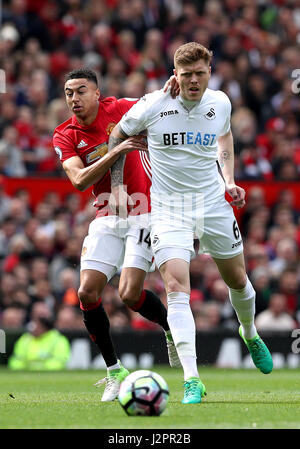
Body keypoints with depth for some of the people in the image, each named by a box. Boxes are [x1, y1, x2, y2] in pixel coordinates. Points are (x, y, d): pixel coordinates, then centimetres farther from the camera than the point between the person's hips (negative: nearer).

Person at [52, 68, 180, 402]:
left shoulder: (122, 109, -6)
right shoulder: (65, 136, -2)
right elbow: (80, 180, -17)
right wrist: (116, 152, -27)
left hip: (143, 213, -3)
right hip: (106, 220, 3)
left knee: (129, 294, -17)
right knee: (87, 293, -10)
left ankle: (174, 331, 14)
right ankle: (114, 371, 5)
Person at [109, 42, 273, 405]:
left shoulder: (220, 103, -2)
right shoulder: (152, 106, -12)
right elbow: (117, 137, 6)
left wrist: (229, 181, 10)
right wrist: (118, 187, 1)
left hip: (214, 203, 3)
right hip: (169, 208, -3)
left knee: (237, 280, 17)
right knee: (176, 288, -19)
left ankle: (250, 335, 50)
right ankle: (192, 380, -22)